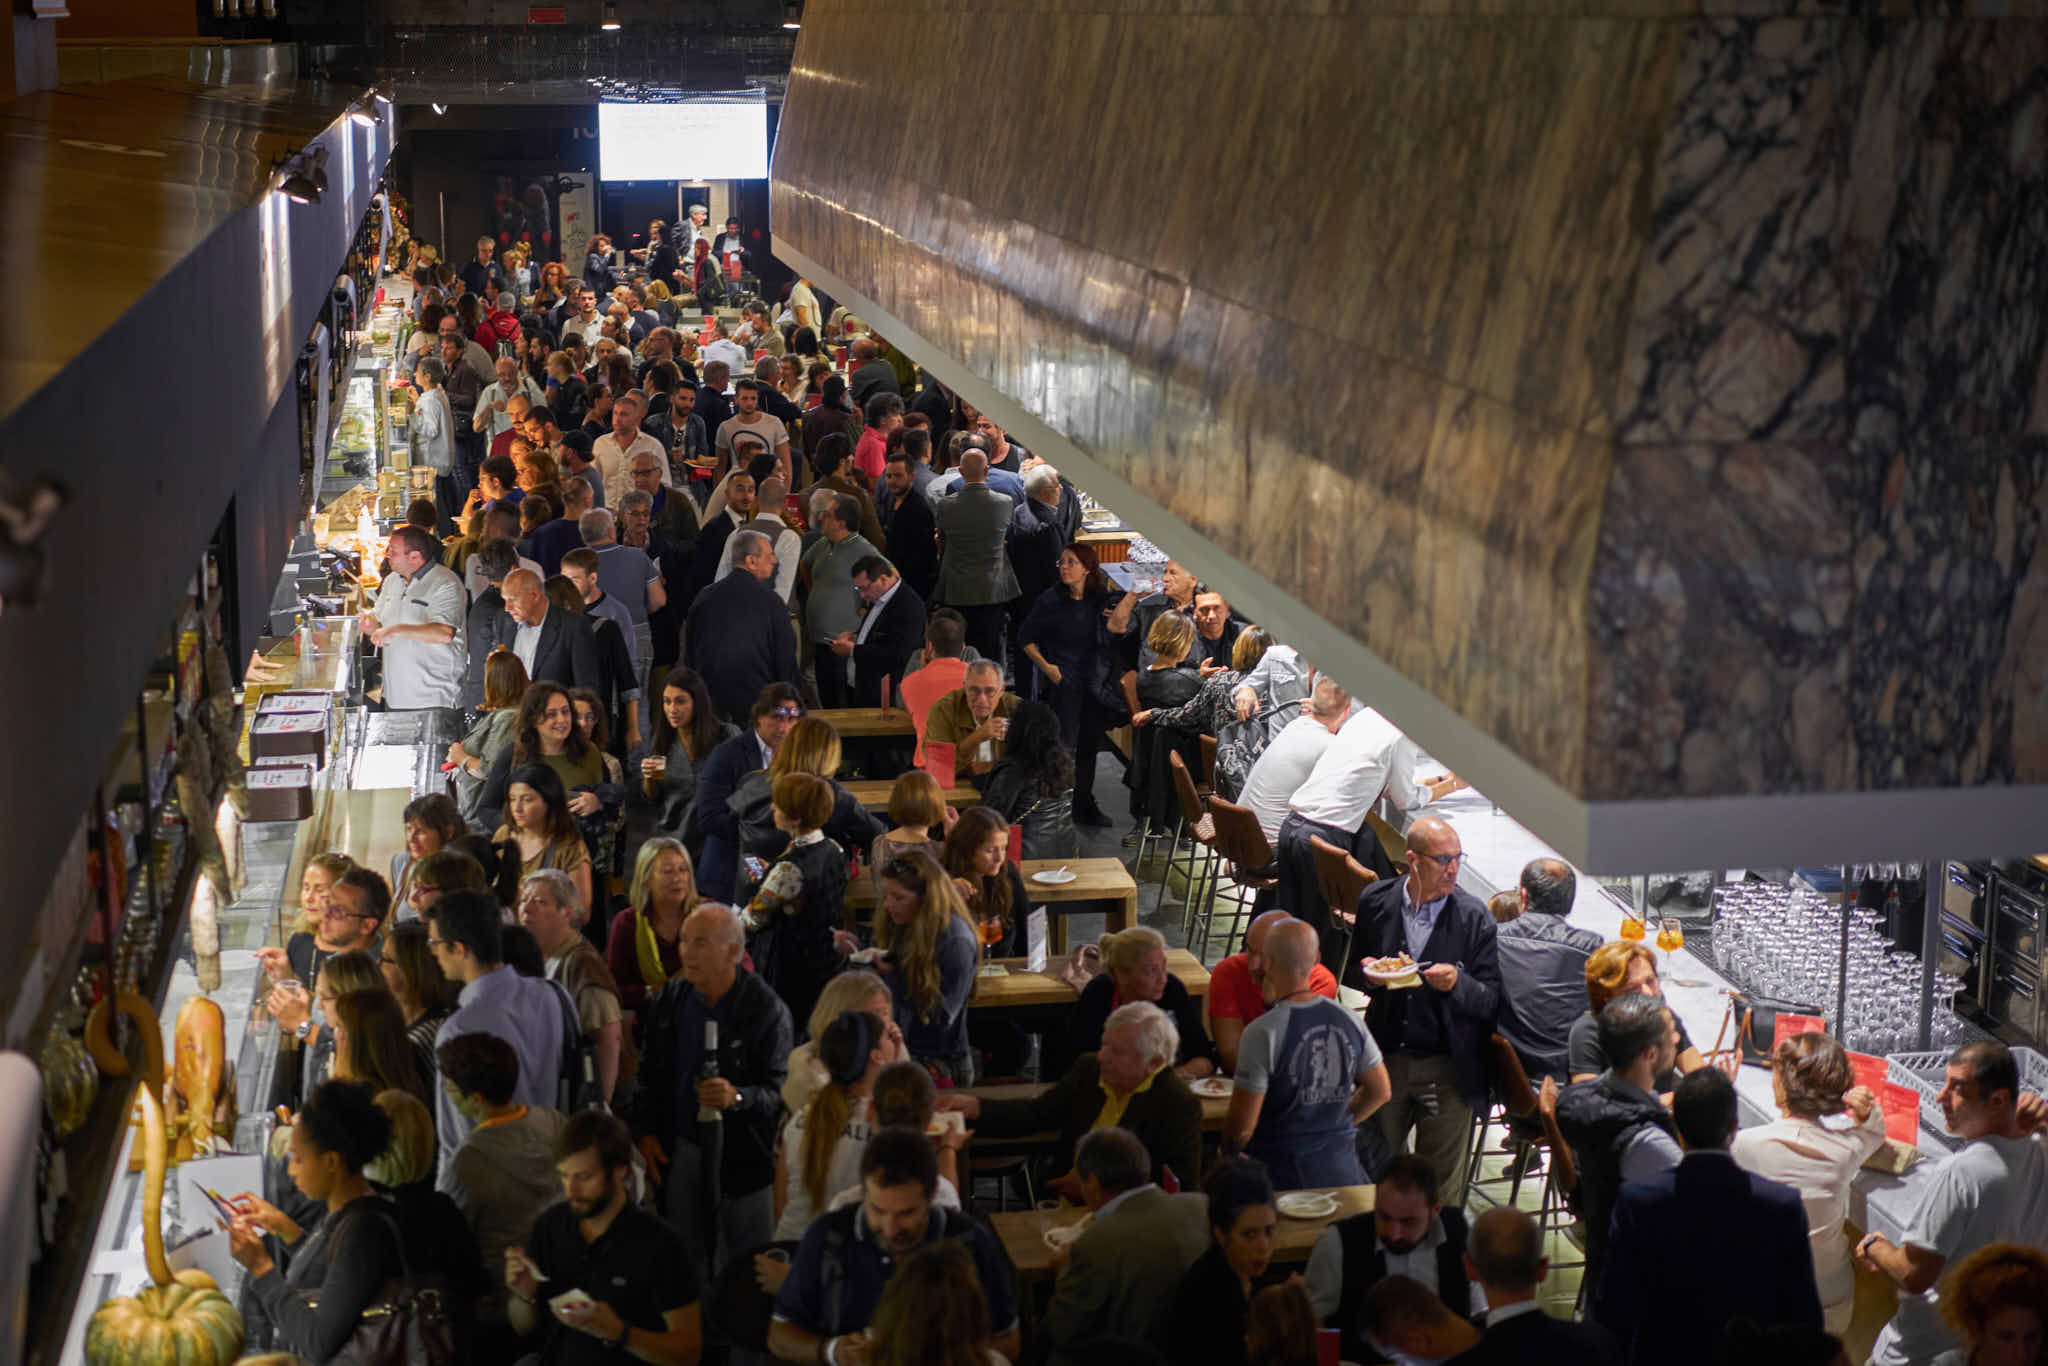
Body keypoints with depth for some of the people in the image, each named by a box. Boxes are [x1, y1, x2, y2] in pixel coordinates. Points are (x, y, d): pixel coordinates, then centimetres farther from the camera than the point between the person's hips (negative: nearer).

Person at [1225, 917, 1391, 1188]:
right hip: (1340, 1170, 5)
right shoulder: (1348, 1020, 0)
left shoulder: (1262, 1033, -16)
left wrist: (1228, 1155, 5)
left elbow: (1241, 1127, -15)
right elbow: (1380, 1092, 13)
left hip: (1279, 1170, -5)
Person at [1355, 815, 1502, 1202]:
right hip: (1385, 1059, 2)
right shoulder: (1376, 901, -1)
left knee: (1441, 1185, 5)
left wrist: (1458, 984, -26)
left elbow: (1491, 1002, -6)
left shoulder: (1474, 917, -8)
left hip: (1447, 1071, -2)